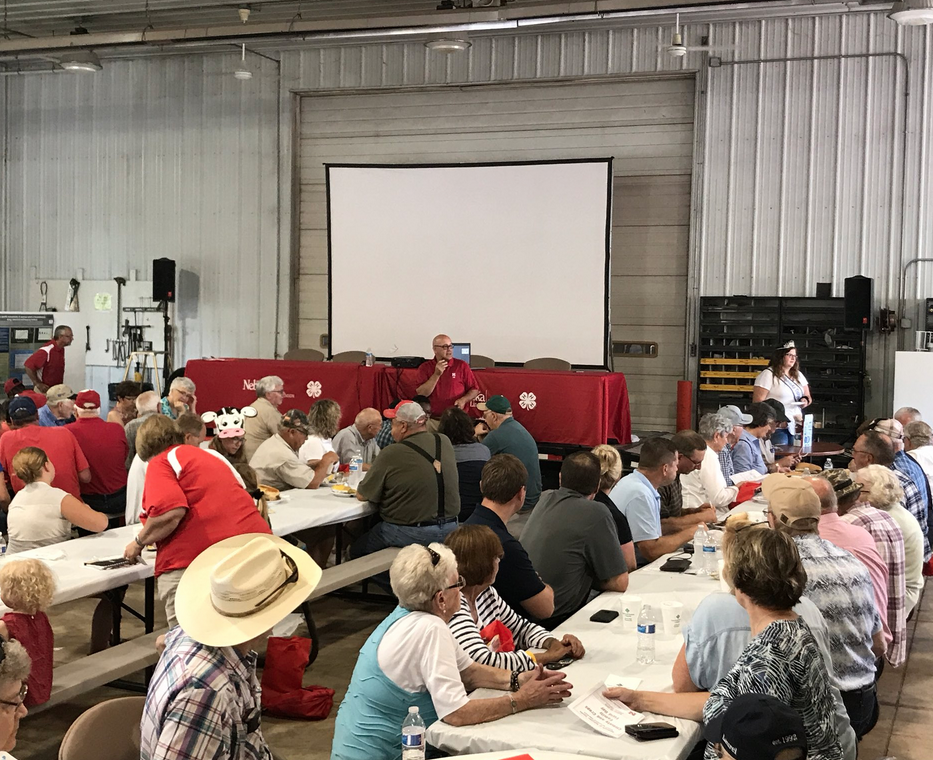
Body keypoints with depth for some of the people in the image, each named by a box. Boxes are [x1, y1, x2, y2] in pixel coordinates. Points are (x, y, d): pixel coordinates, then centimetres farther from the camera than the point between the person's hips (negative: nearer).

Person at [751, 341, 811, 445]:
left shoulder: (798, 375, 19)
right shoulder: (768, 375, -3)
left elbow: (808, 397, 24)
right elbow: (758, 402, -8)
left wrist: (806, 400, -1)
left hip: (795, 425, 6)